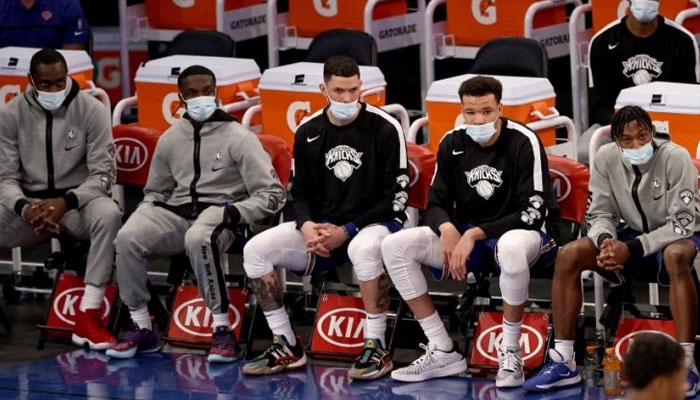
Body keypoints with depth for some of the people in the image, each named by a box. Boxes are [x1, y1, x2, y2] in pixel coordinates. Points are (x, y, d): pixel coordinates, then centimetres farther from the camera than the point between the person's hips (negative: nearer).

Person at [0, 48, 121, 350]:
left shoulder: (91, 110, -6)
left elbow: (103, 173, -9)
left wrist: (65, 203, -25)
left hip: (78, 201, -2)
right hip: (29, 204, 2)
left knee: (108, 214, -37)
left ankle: (88, 315, -35)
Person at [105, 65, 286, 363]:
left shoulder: (238, 137, 0)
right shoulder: (170, 139, 15)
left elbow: (272, 194, -3)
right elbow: (156, 191, 28)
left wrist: (235, 213, -18)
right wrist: (144, 214, 5)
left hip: (219, 212, -4)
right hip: (176, 212, 4)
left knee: (198, 238, -41)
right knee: (128, 238, -25)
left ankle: (222, 330, -30)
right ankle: (142, 328, -10)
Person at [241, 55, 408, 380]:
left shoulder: (384, 128, -9)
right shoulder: (308, 132, 4)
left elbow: (396, 197, -10)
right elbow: (301, 191, 13)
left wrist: (347, 231, -16)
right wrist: (307, 225, -11)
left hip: (377, 222, -5)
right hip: (323, 226, 5)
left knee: (364, 249, -41)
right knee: (256, 250, -15)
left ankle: (376, 348, -26)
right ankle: (286, 347, -4)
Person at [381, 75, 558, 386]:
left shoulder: (523, 142, -14)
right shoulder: (452, 144, 1)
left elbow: (532, 213, -19)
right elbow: (436, 203, 6)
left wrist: (475, 234, -24)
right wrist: (448, 230, -18)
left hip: (518, 234, -6)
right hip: (465, 236, 6)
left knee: (511, 246, -43)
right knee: (394, 246, -13)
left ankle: (510, 352, -24)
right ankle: (442, 352, -10)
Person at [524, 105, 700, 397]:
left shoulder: (675, 158, -22)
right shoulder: (606, 158, -10)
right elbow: (599, 213, -3)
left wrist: (632, 249, -31)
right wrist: (606, 240, -27)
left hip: (675, 236, -5)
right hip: (632, 234, 5)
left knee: (676, 256, -41)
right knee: (568, 256, -17)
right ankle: (563, 362, -13)